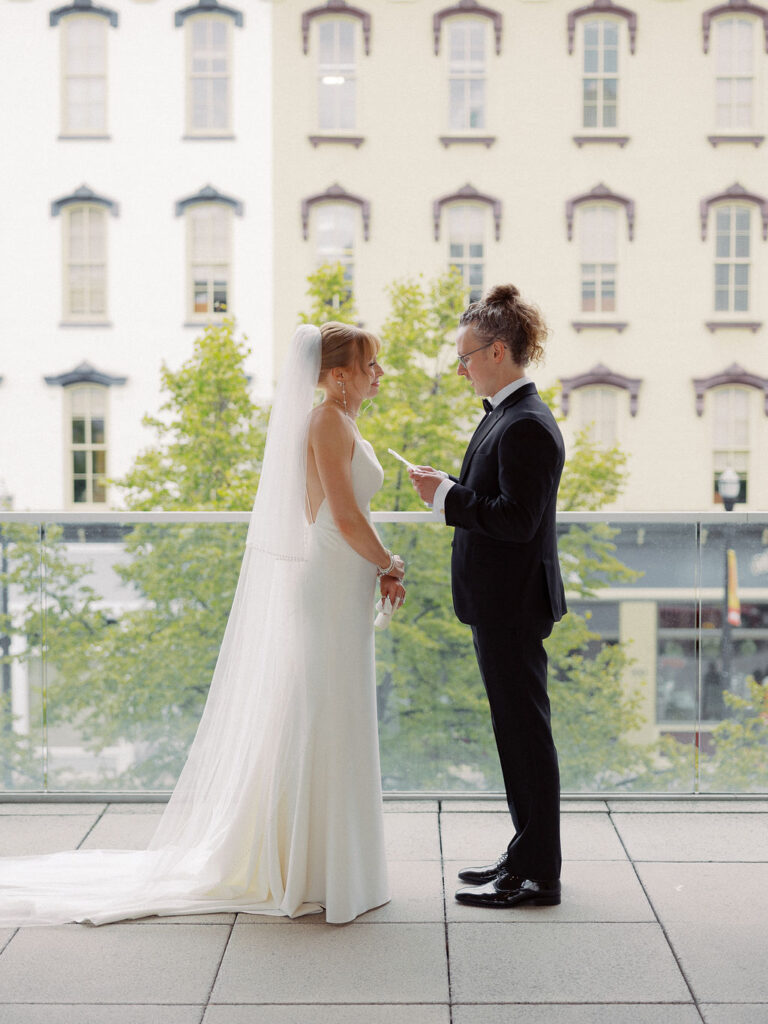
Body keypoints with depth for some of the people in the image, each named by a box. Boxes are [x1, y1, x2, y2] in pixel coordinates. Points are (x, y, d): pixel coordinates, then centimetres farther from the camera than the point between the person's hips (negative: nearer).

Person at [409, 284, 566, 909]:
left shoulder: (527, 426, -19)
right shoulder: (506, 415, 13)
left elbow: (517, 519, -25)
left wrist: (447, 496, -18)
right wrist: (450, 489, 6)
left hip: (514, 604, -11)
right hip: (502, 601, 11)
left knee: (525, 731, -2)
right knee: (517, 729, 16)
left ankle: (538, 875, 8)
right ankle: (527, 856, 27)